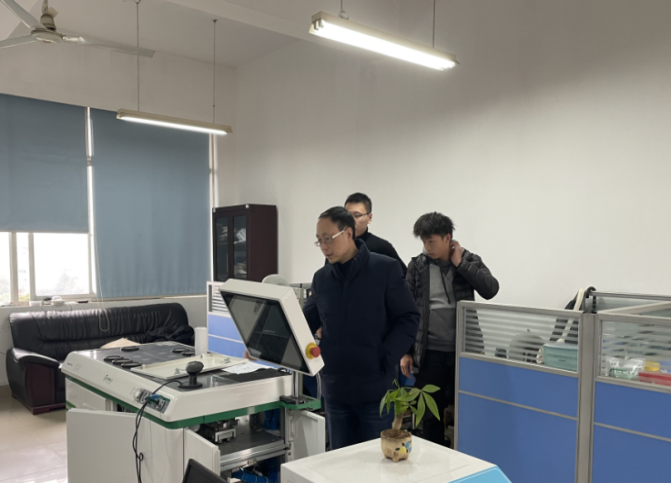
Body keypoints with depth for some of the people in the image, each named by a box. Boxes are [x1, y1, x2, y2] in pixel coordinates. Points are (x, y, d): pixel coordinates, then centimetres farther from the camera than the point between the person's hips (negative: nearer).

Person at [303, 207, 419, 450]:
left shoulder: (385, 268, -7)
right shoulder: (321, 278, 6)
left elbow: (409, 318, -6)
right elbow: (306, 323, 9)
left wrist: (386, 360, -15)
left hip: (376, 387, -4)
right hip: (335, 389, 4)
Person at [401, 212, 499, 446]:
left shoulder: (470, 261, 2)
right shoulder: (417, 266, 1)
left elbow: (490, 289, -14)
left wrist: (460, 263, -12)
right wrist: (405, 351, 0)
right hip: (430, 352, 0)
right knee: (430, 414, 8)